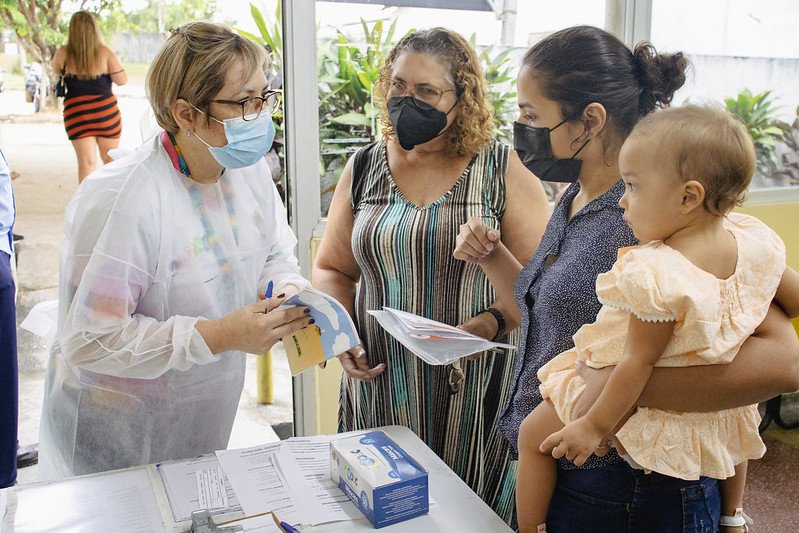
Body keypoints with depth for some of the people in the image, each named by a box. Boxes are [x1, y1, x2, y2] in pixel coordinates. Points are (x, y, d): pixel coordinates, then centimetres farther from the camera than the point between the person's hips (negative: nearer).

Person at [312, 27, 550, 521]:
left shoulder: (504, 170, -5)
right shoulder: (364, 169, 6)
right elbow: (332, 269, 13)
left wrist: (489, 323, -20)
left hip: (472, 393, -3)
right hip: (378, 381, 3)